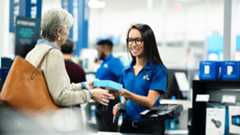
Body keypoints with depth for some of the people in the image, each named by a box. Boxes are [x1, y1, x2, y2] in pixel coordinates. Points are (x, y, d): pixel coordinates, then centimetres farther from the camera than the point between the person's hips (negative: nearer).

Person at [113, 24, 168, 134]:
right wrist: (119, 105, -5)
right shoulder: (127, 71, 8)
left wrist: (127, 94, -31)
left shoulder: (158, 70, -8)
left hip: (148, 126, -5)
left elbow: (150, 102, -17)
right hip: (127, 125, 5)